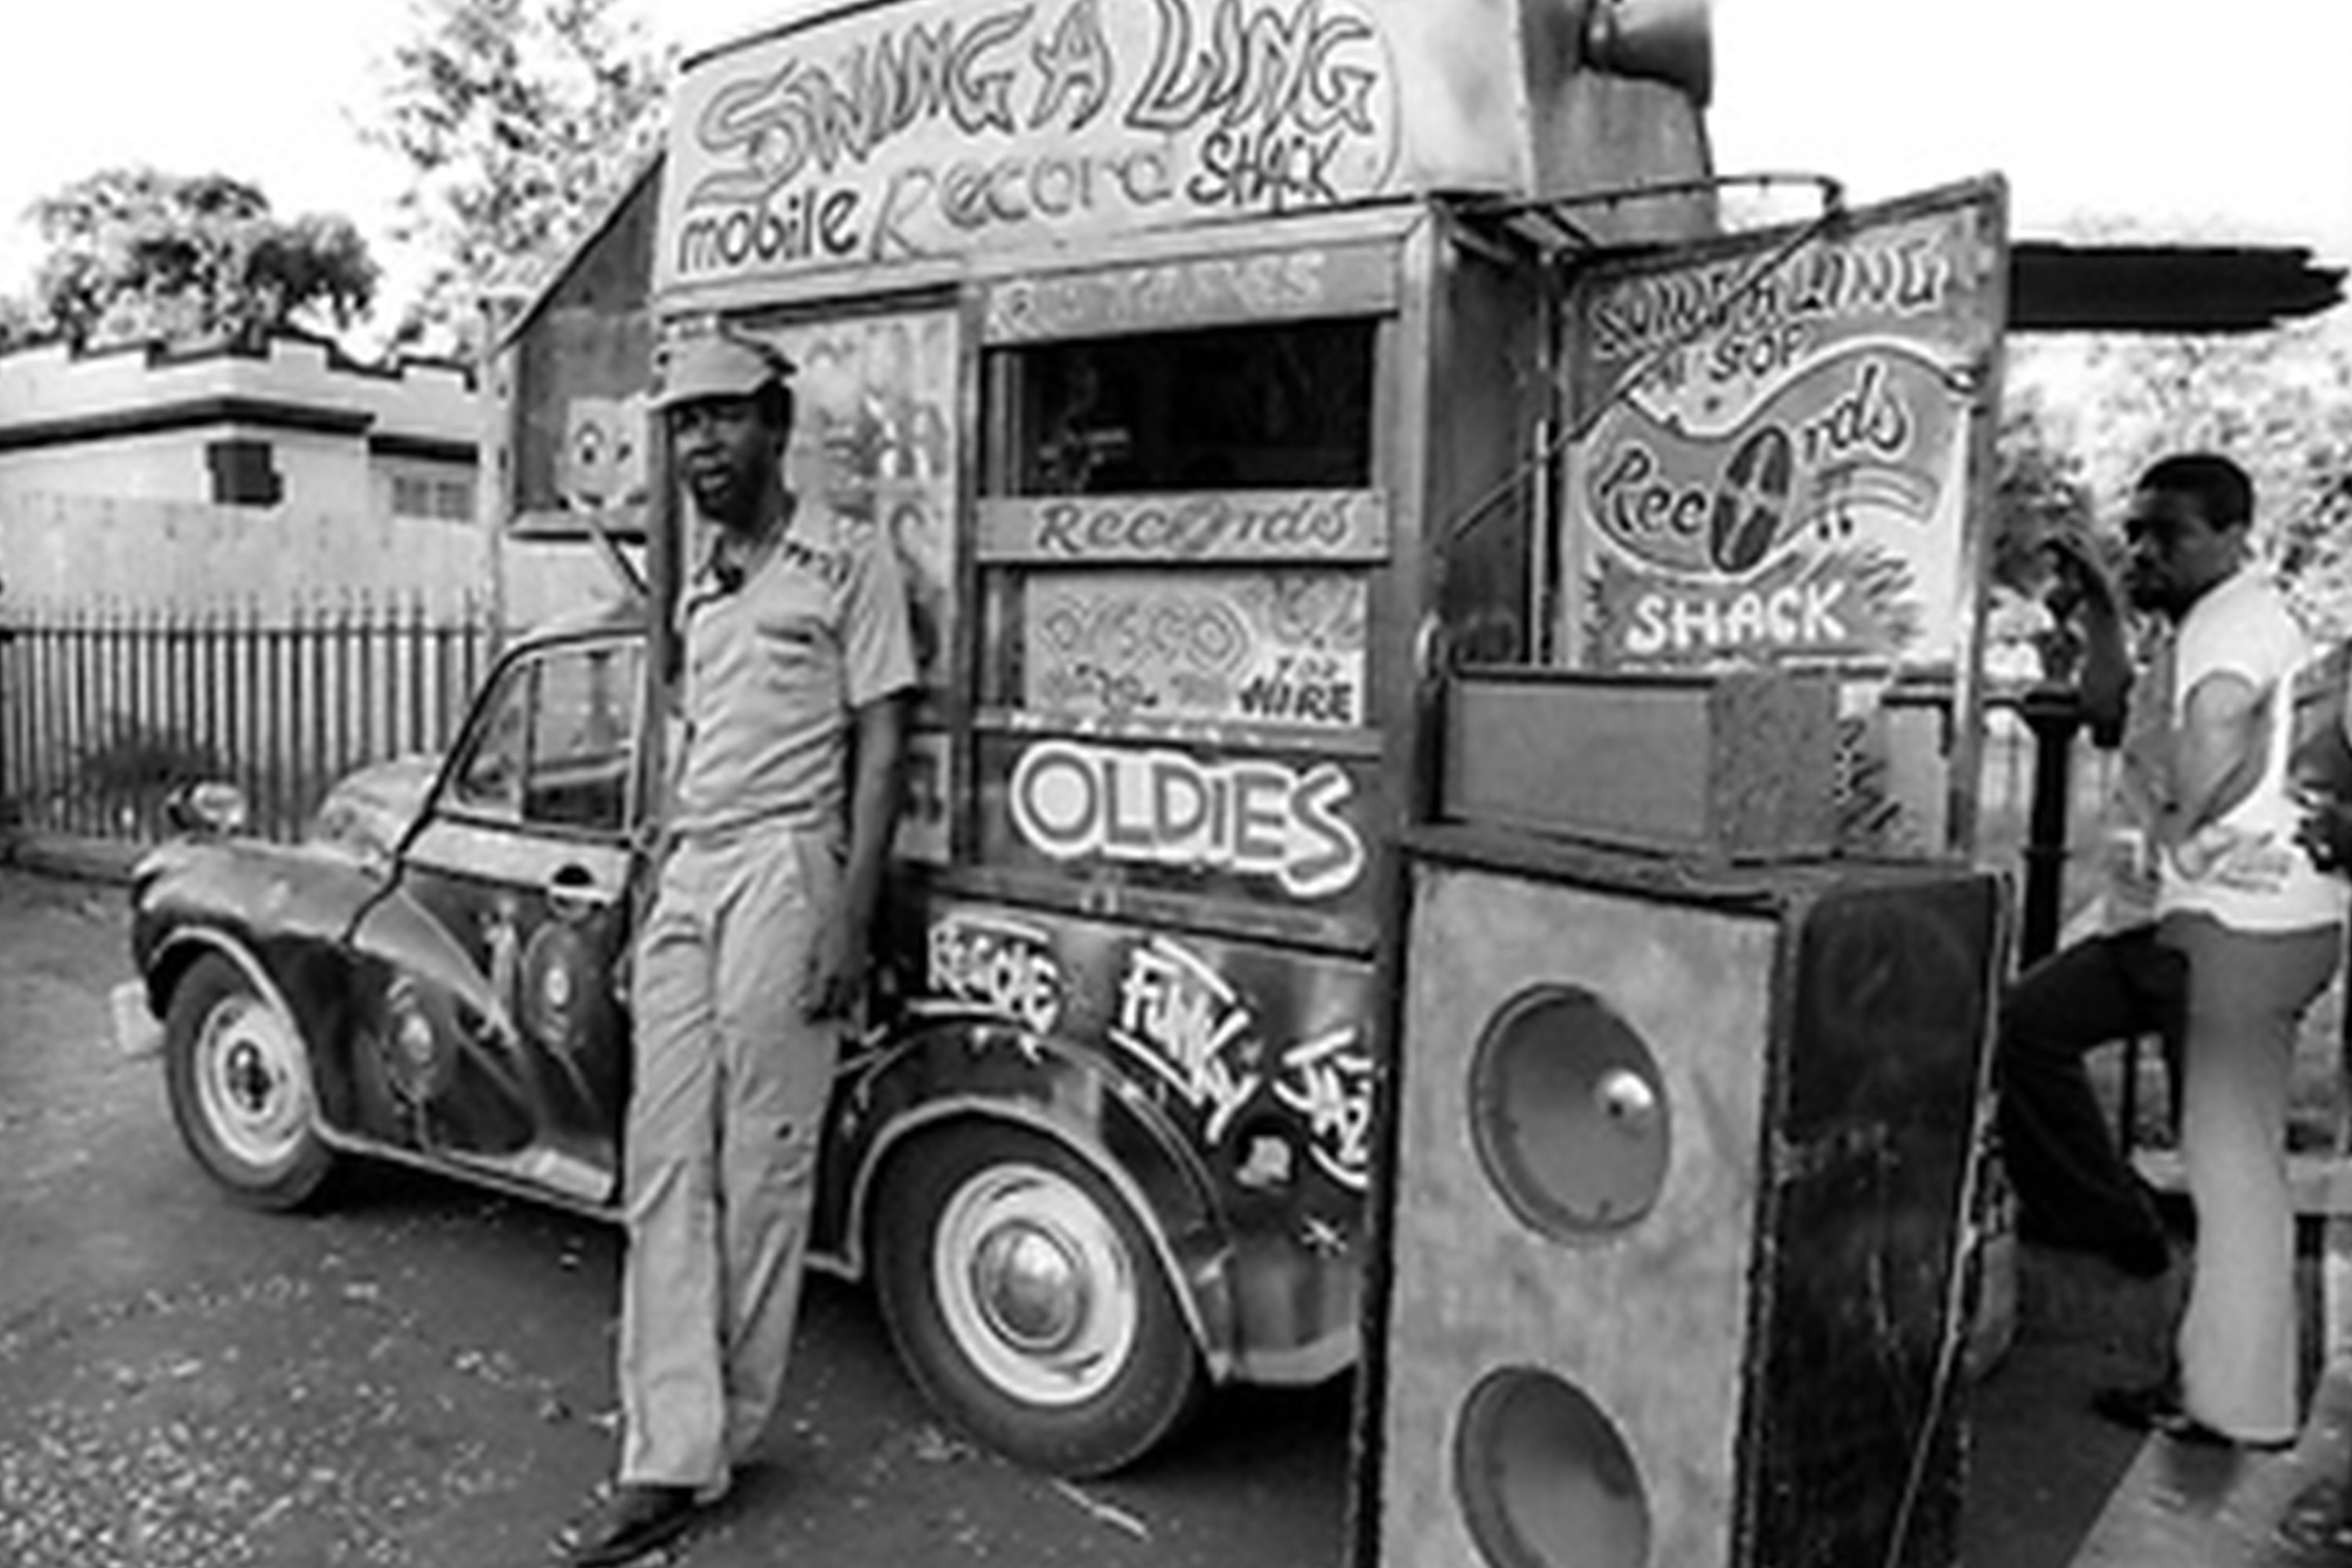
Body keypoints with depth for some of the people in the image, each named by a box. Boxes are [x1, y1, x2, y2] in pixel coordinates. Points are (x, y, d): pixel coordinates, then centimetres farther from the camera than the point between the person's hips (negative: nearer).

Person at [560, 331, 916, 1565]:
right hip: (687, 876, 7)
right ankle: (667, 1457, 9)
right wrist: (649, 900, 20)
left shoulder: (847, 563, -2)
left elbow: (880, 744, -7)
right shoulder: (697, 590, 19)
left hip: (785, 872, -7)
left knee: (761, 1168, 0)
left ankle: (720, 1436, 16)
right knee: (665, 1167, 3)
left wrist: (850, 917, -14)